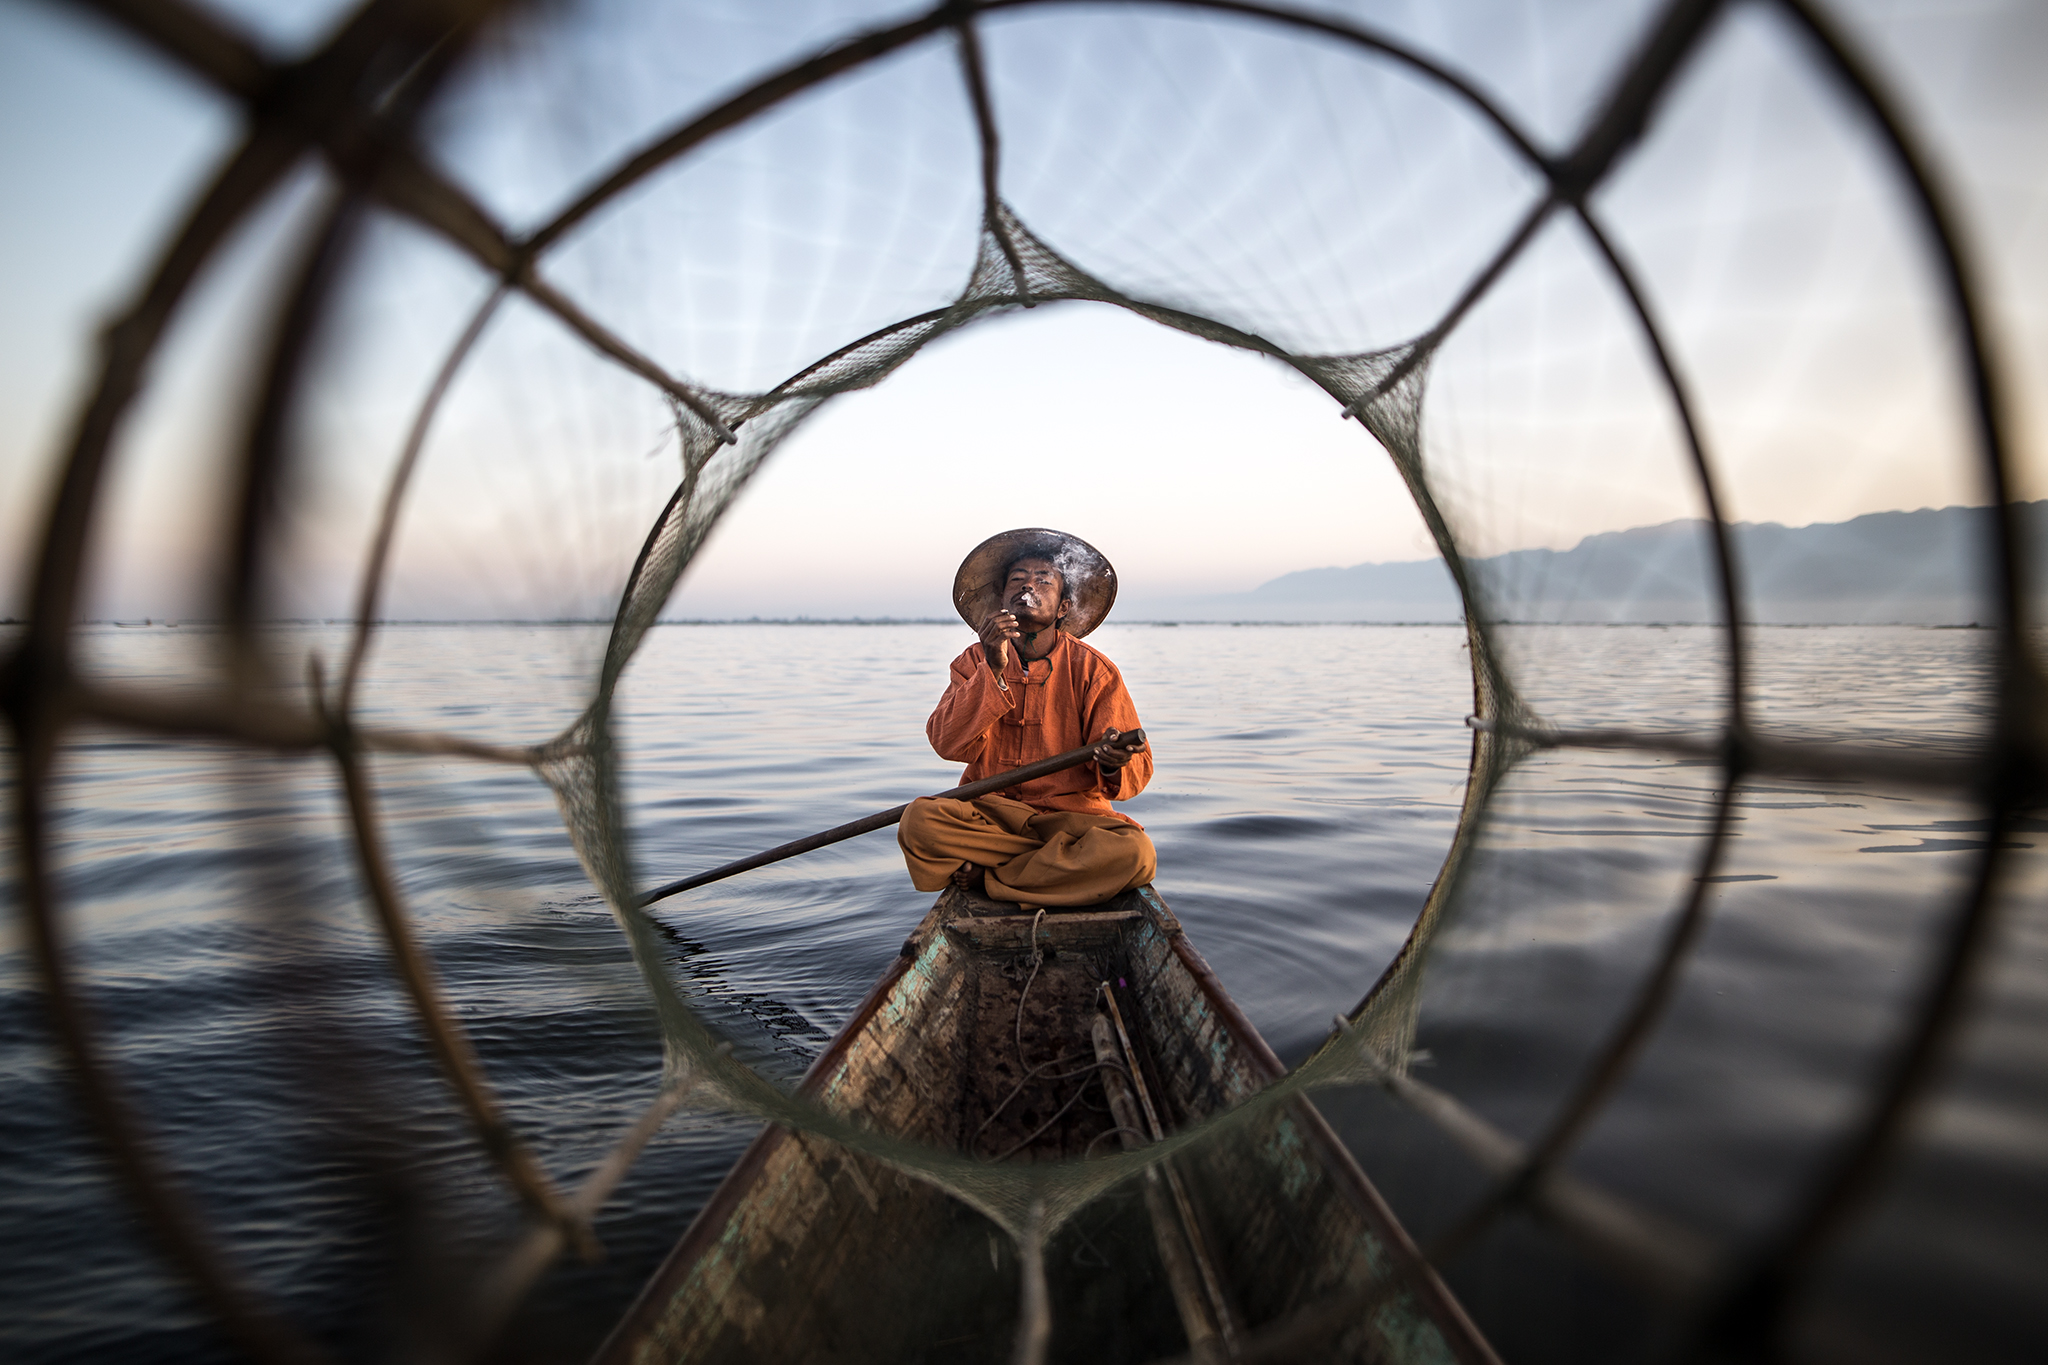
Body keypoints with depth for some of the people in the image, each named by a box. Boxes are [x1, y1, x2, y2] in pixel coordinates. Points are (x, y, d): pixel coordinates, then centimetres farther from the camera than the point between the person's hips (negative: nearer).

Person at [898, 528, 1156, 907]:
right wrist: (994, 672, -21)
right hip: (989, 812, 0)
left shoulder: (1092, 670, -1)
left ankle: (986, 878, -14)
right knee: (919, 822, -29)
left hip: (1069, 814, 0)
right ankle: (1063, 864, -12)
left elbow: (1138, 768, -5)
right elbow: (949, 745, -11)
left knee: (1135, 854, -31)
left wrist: (1112, 764, -30)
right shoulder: (975, 662, 5)